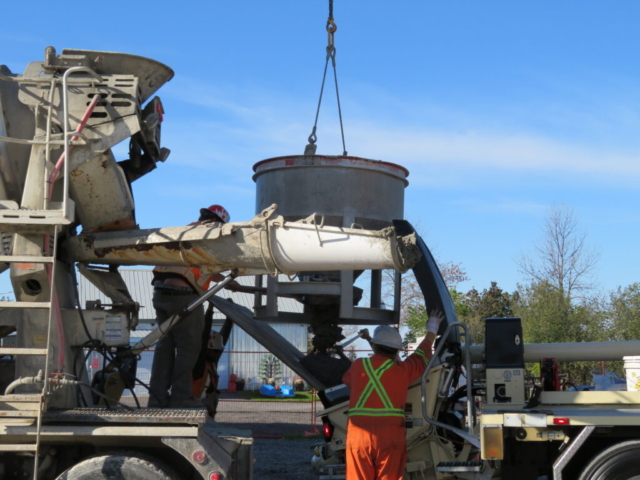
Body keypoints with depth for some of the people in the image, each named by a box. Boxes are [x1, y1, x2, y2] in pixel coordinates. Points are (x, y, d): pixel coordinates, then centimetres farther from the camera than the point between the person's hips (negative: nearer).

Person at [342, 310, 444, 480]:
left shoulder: (357, 366, 8)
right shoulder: (403, 370, 2)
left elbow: (347, 379, 31)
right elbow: (421, 356, 22)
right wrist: (432, 331, 40)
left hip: (358, 434, 2)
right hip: (390, 435, -1)